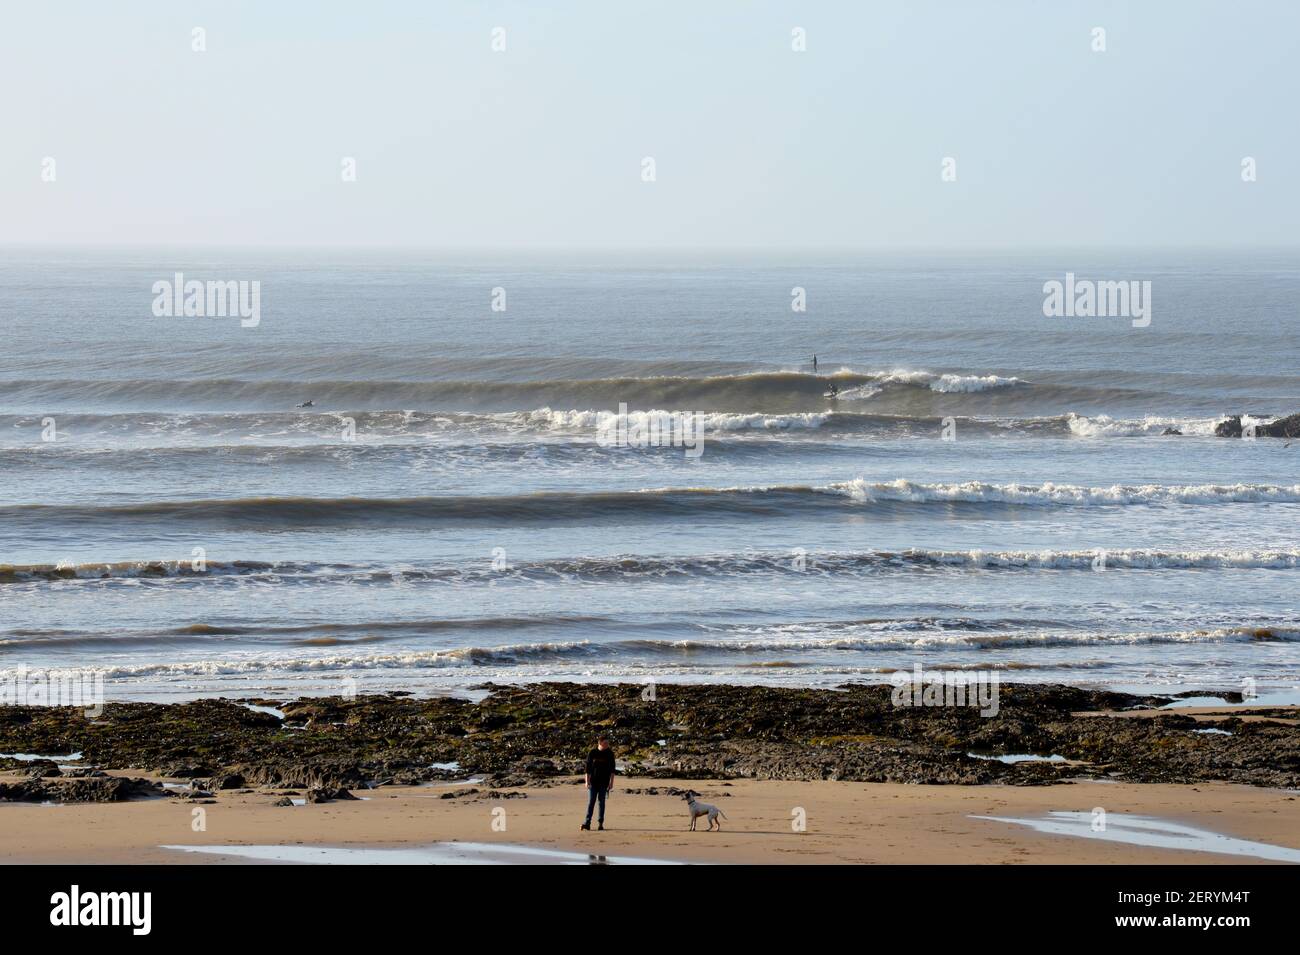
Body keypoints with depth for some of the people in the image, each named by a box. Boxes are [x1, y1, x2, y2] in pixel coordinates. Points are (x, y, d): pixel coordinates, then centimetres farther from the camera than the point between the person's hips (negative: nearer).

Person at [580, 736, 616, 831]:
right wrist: (587, 781, -4)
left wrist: (611, 782, -3)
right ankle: (587, 823, -5)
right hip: (593, 782, 0)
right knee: (591, 802, -4)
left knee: (602, 802, 2)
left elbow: (612, 769, 3)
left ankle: (600, 823, 6)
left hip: (604, 782, 0)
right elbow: (588, 768, 2)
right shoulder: (592, 753, 0)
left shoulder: (610, 754, 2)